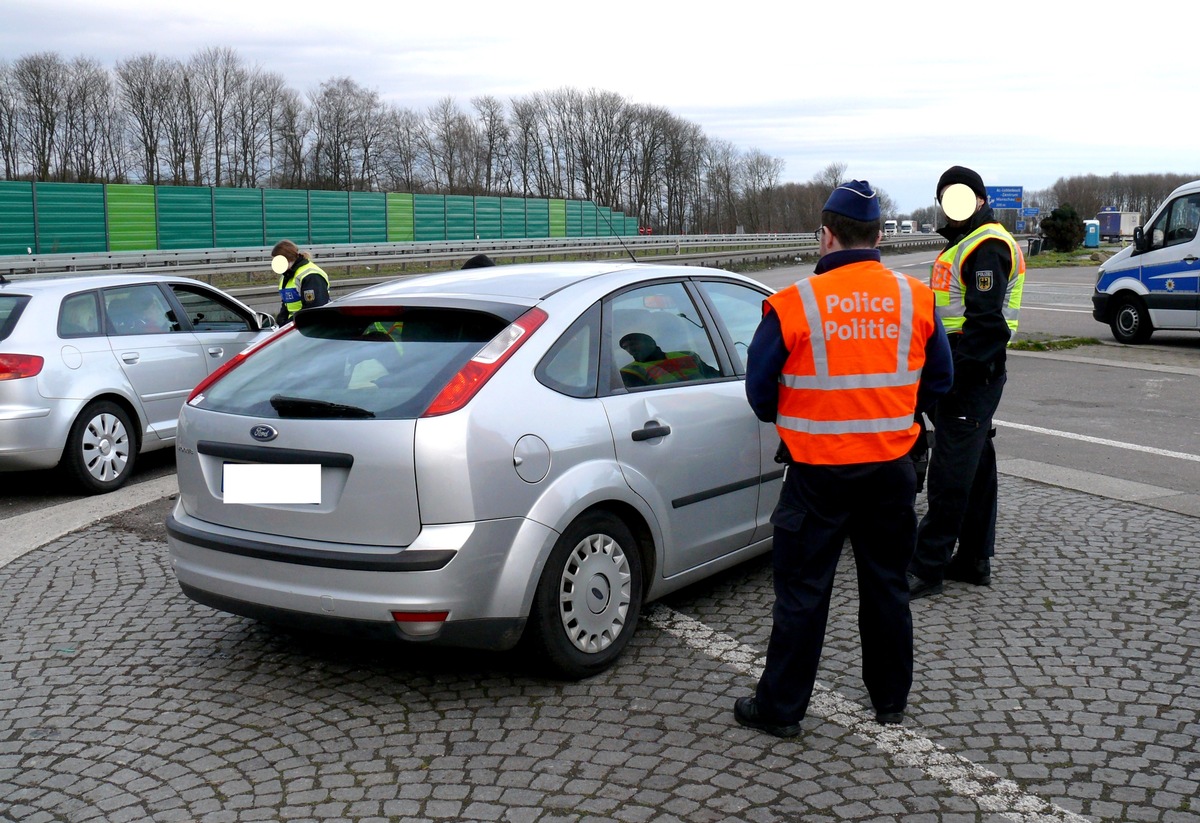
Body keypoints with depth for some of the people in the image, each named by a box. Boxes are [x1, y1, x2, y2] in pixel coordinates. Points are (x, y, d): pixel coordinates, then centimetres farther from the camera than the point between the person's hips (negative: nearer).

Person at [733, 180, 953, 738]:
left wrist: (784, 420, 16)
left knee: (802, 592, 6)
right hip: (892, 469, 4)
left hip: (819, 472, -3)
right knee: (886, 585, 18)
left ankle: (780, 708, 16)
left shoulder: (794, 304, -13)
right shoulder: (915, 299, -1)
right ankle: (891, 699, 30)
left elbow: (759, 388, -5)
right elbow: (938, 381, 9)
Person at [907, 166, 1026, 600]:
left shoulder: (988, 246, -14)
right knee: (976, 467, 14)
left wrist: (956, 375, -24)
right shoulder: (965, 243, 20)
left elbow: (985, 321, -22)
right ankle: (975, 560, 23)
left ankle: (927, 567, -3)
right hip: (973, 374, 11)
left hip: (972, 374, -11)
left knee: (950, 472, -8)